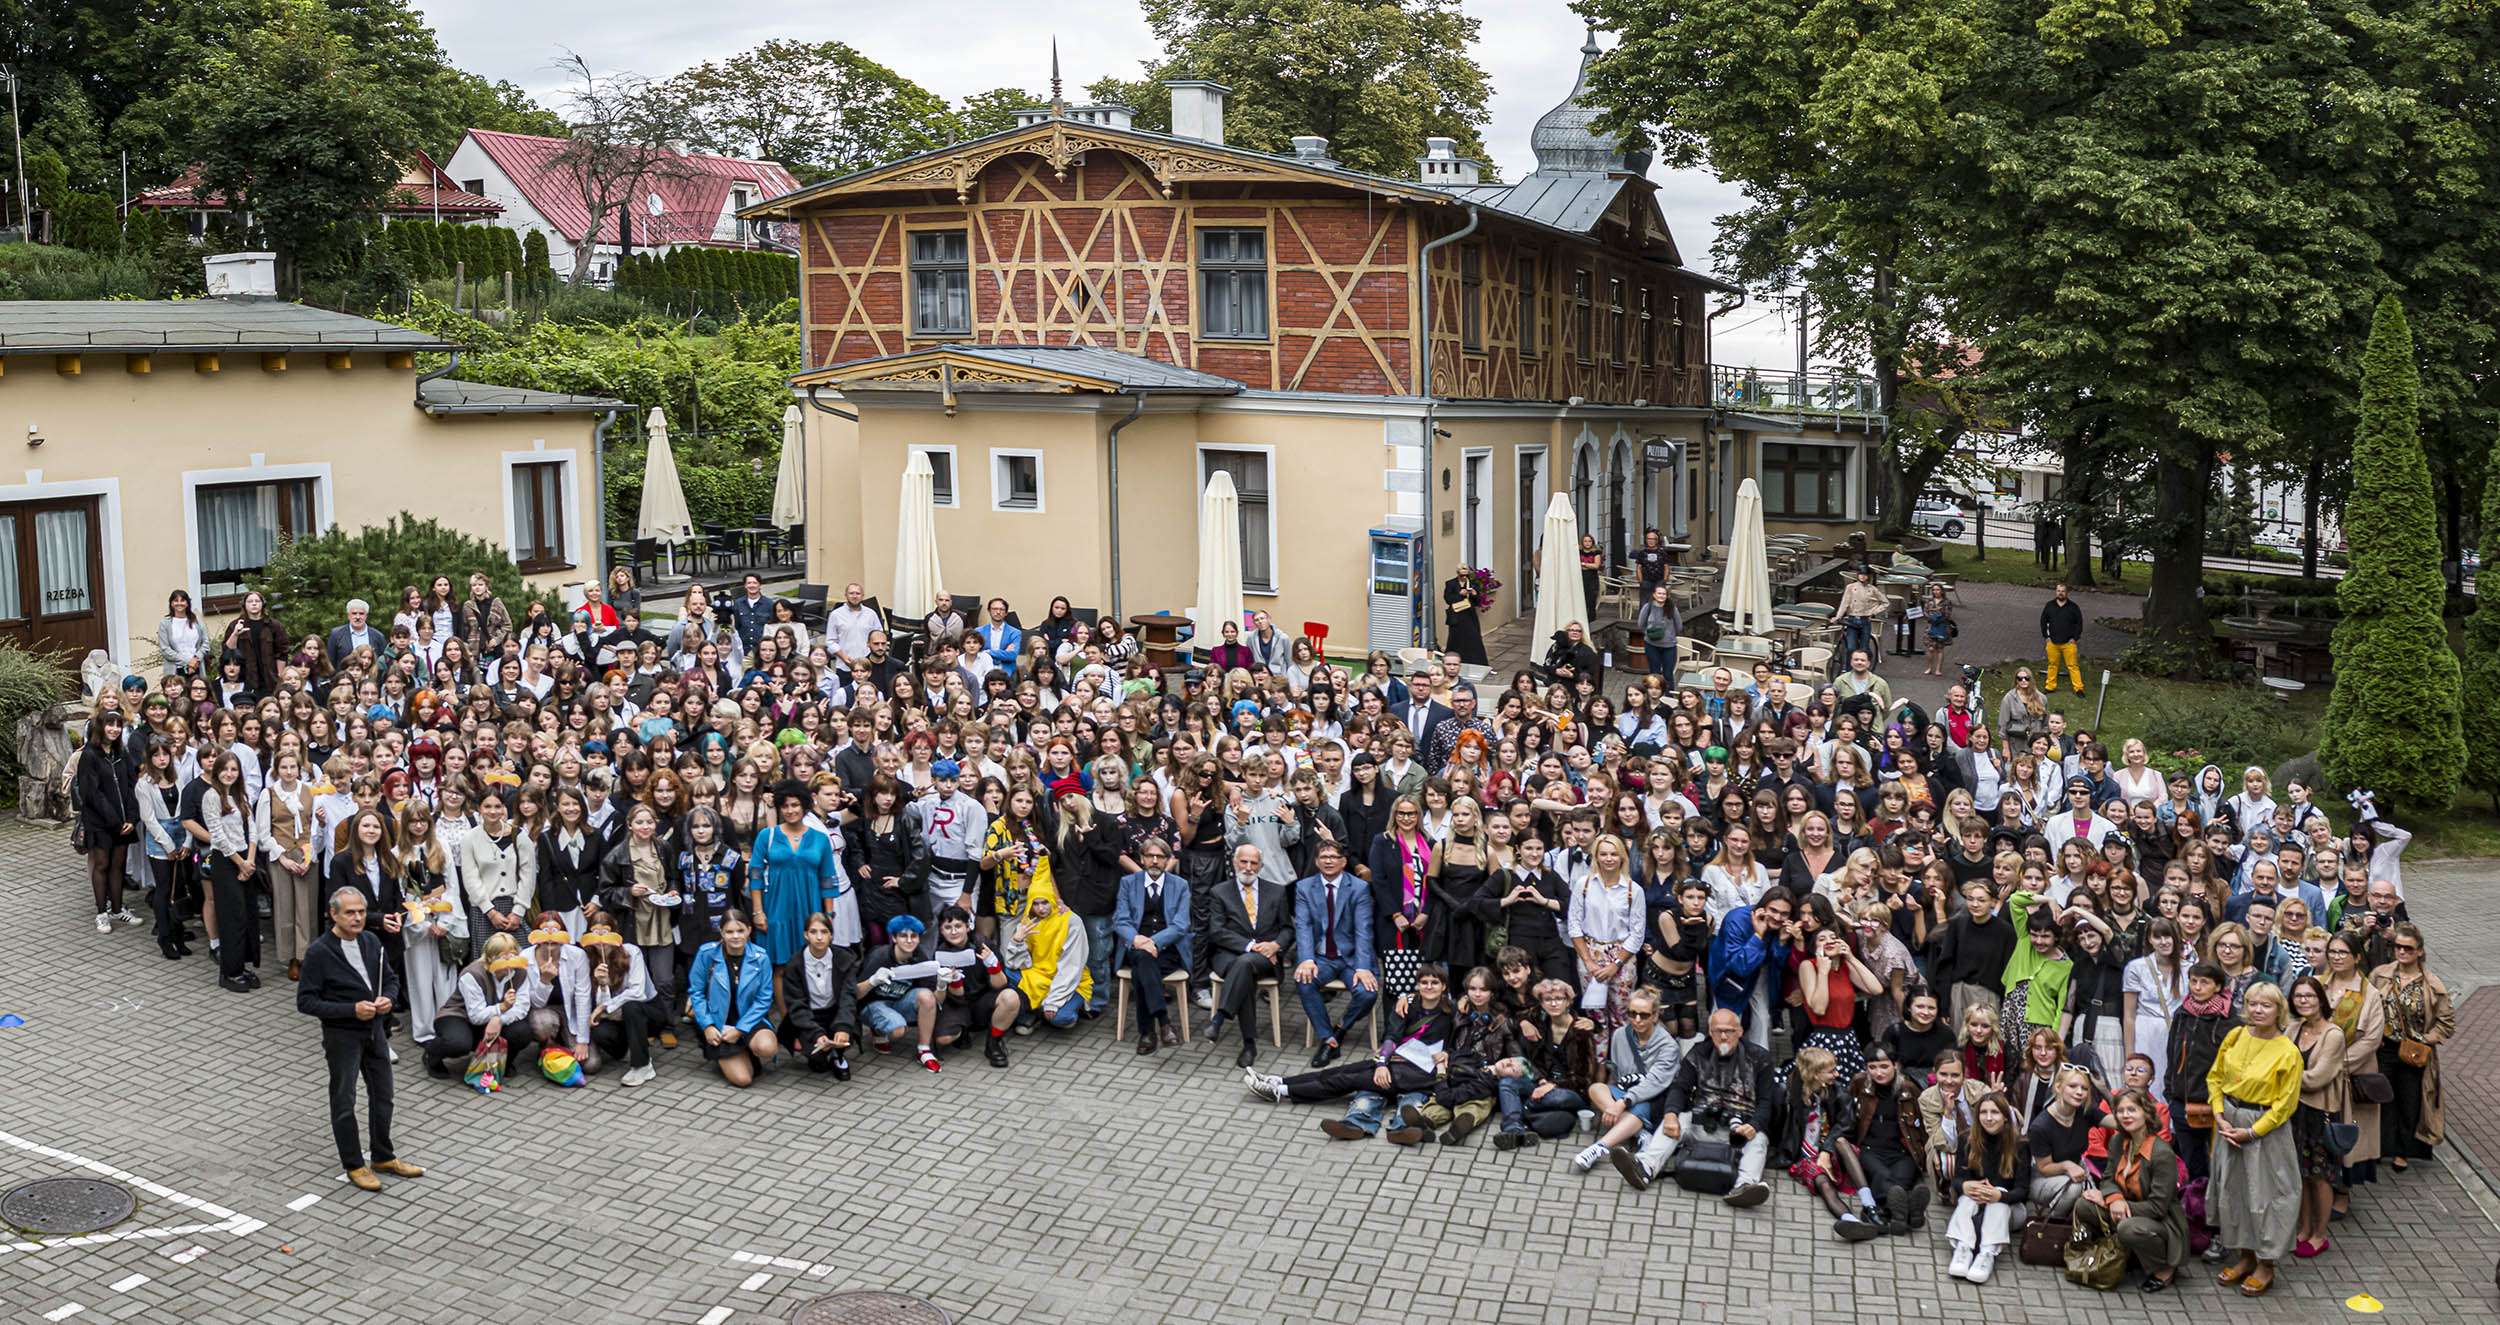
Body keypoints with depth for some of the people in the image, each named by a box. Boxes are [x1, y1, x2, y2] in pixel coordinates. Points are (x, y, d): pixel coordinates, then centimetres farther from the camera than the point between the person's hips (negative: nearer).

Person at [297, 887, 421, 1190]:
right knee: (344, 1102, 6)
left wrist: (389, 999, -8)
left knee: (382, 1097, 15)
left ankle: (383, 1157, 31)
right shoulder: (318, 952, -15)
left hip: (374, 1029, 6)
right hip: (342, 1036, -6)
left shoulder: (371, 942, 3)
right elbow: (306, 1001, -16)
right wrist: (352, 1010, -23)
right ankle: (354, 1165, 20)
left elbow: (391, 978, 15)